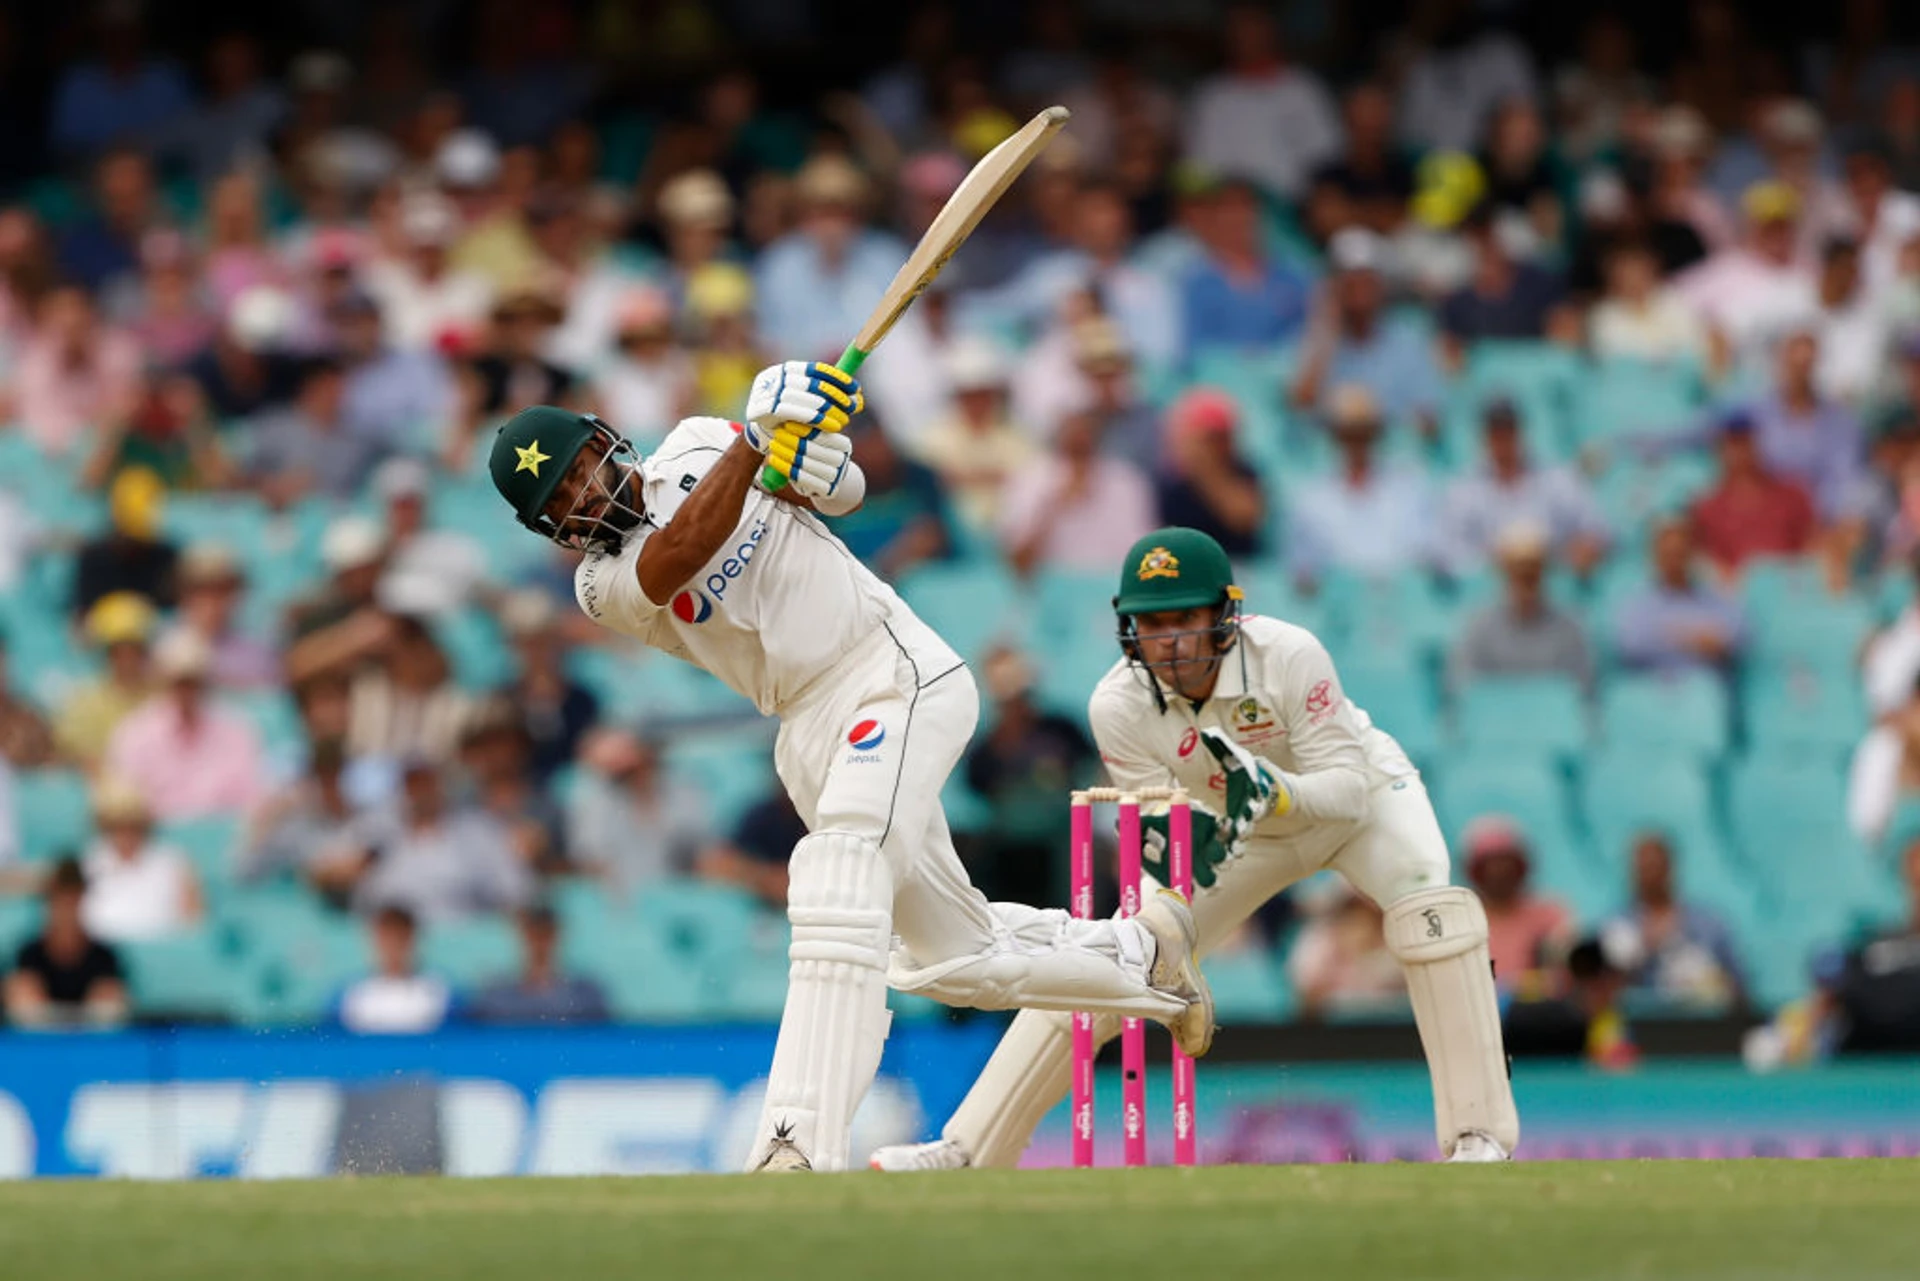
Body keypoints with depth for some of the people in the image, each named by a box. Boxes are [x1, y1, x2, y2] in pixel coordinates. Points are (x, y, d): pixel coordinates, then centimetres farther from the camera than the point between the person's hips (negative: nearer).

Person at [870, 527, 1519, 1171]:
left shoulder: (1287, 655, -34)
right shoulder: (1119, 705, -25)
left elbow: (1348, 786, -32)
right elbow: (1155, 823, -18)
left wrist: (1277, 792, -52)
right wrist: (1177, 841, -42)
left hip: (1357, 796, -3)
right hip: (1239, 830, 3)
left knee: (1427, 899, -31)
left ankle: (1479, 1136, -27)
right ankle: (968, 1151, 1)